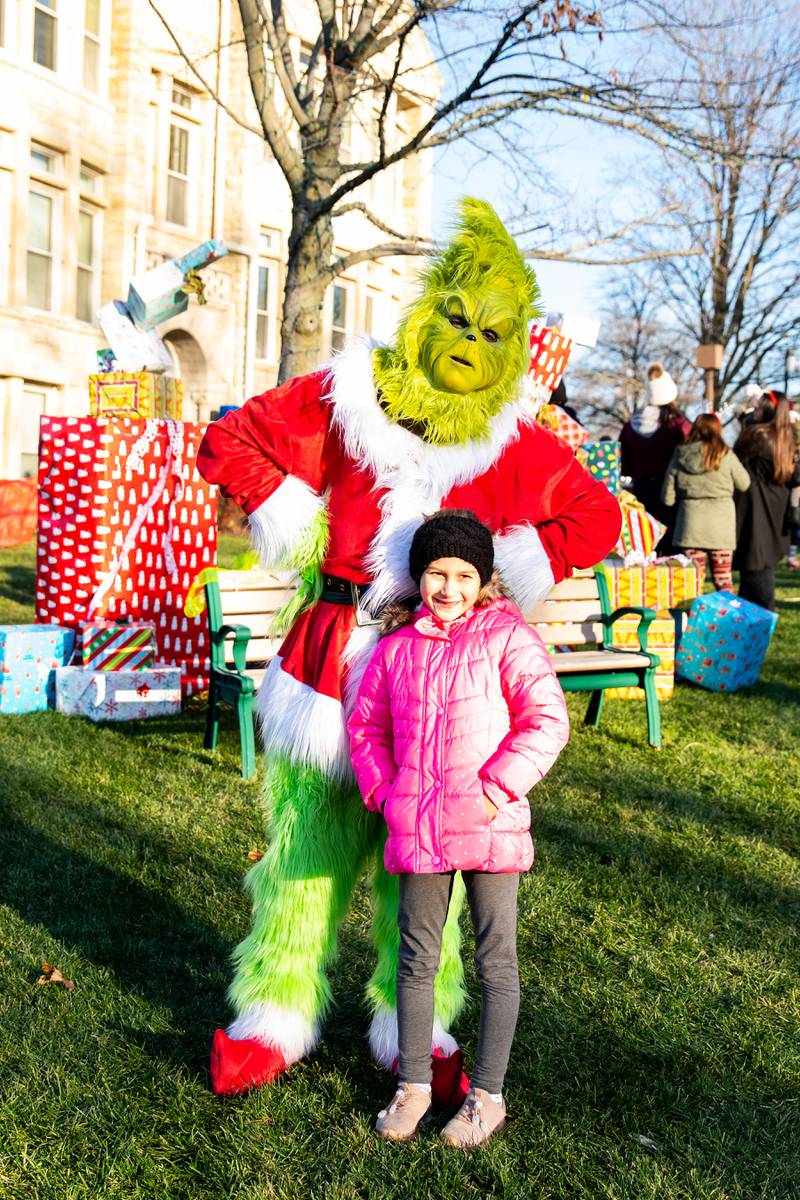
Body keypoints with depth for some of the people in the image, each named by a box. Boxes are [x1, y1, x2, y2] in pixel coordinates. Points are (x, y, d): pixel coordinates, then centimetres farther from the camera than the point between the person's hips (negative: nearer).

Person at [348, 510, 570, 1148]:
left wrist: (498, 788, -16)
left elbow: (547, 720, -10)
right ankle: (414, 1085, 29)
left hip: (489, 826, -3)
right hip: (415, 828, 4)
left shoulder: (507, 637, -5)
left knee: (496, 962, 7)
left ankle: (488, 1096, 22)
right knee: (417, 959, 13)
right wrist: (383, 791, 4)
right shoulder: (397, 646, 7)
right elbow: (366, 725, 17)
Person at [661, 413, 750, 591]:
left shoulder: (680, 456, 1)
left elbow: (667, 498, 2)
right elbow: (744, 484, 6)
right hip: (721, 524, -1)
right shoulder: (725, 455, -5)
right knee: (723, 578, 8)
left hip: (690, 523, 1)